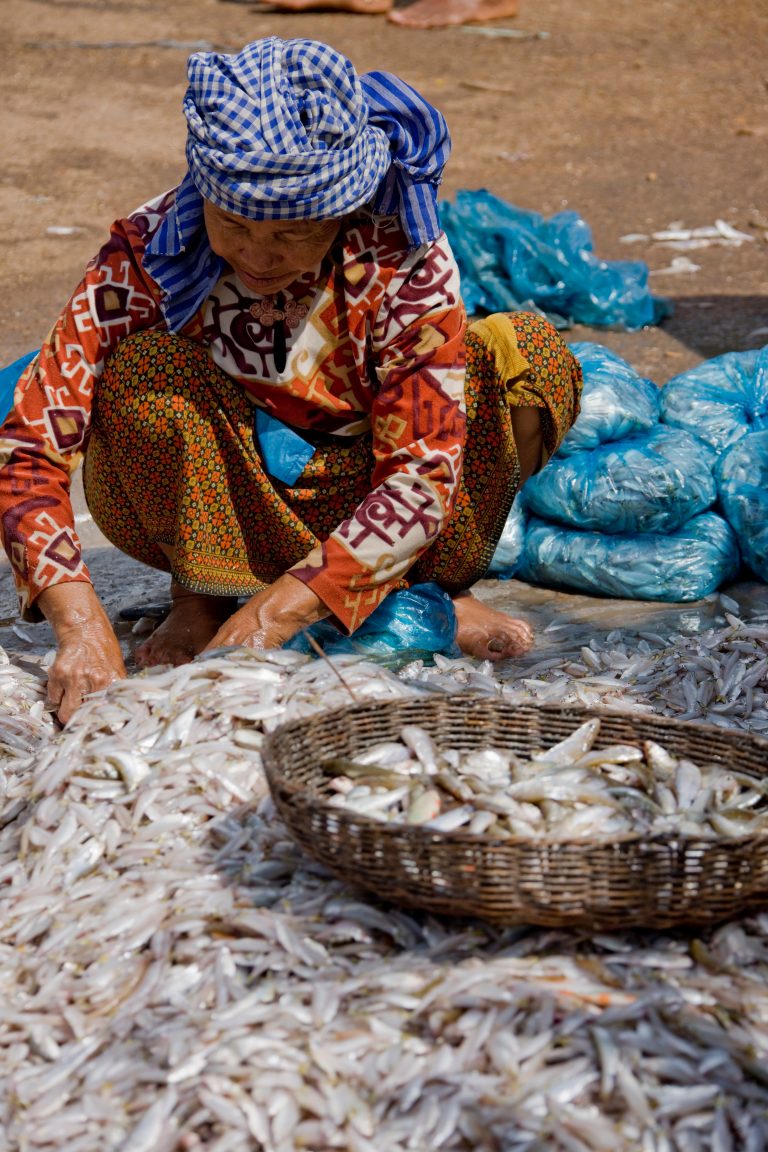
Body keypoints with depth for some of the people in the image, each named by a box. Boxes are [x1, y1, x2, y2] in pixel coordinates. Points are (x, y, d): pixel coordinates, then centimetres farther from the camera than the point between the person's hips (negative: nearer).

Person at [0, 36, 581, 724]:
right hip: (214, 520, 0)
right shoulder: (146, 255, -23)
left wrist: (274, 611, -36)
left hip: (356, 508, 0)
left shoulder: (403, 258, -23)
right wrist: (81, 623, -41)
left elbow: (422, 478, -25)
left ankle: (441, 586, -4)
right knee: (144, 364, -32)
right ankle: (197, 596, -10)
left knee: (533, 354, -23)